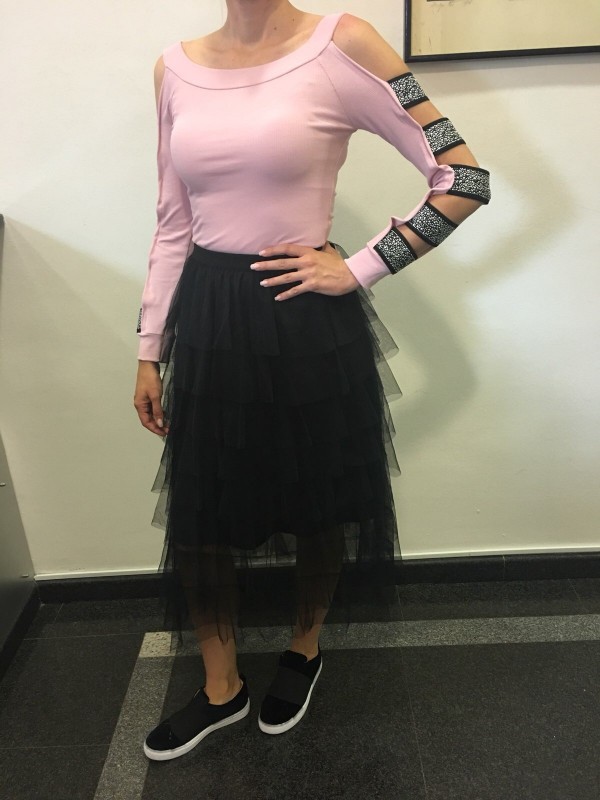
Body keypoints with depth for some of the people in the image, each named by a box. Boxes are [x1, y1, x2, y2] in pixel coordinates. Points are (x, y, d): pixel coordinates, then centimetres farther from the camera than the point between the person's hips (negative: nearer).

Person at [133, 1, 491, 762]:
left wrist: (357, 271, -10)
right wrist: (149, 350, 10)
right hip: (208, 323, 5)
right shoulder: (176, 68, 8)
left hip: (309, 322, -4)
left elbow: (463, 178, -7)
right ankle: (221, 688, 39)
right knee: (199, 513, 12)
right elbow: (173, 226, 10)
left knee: (316, 503, 14)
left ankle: (304, 650, 46)